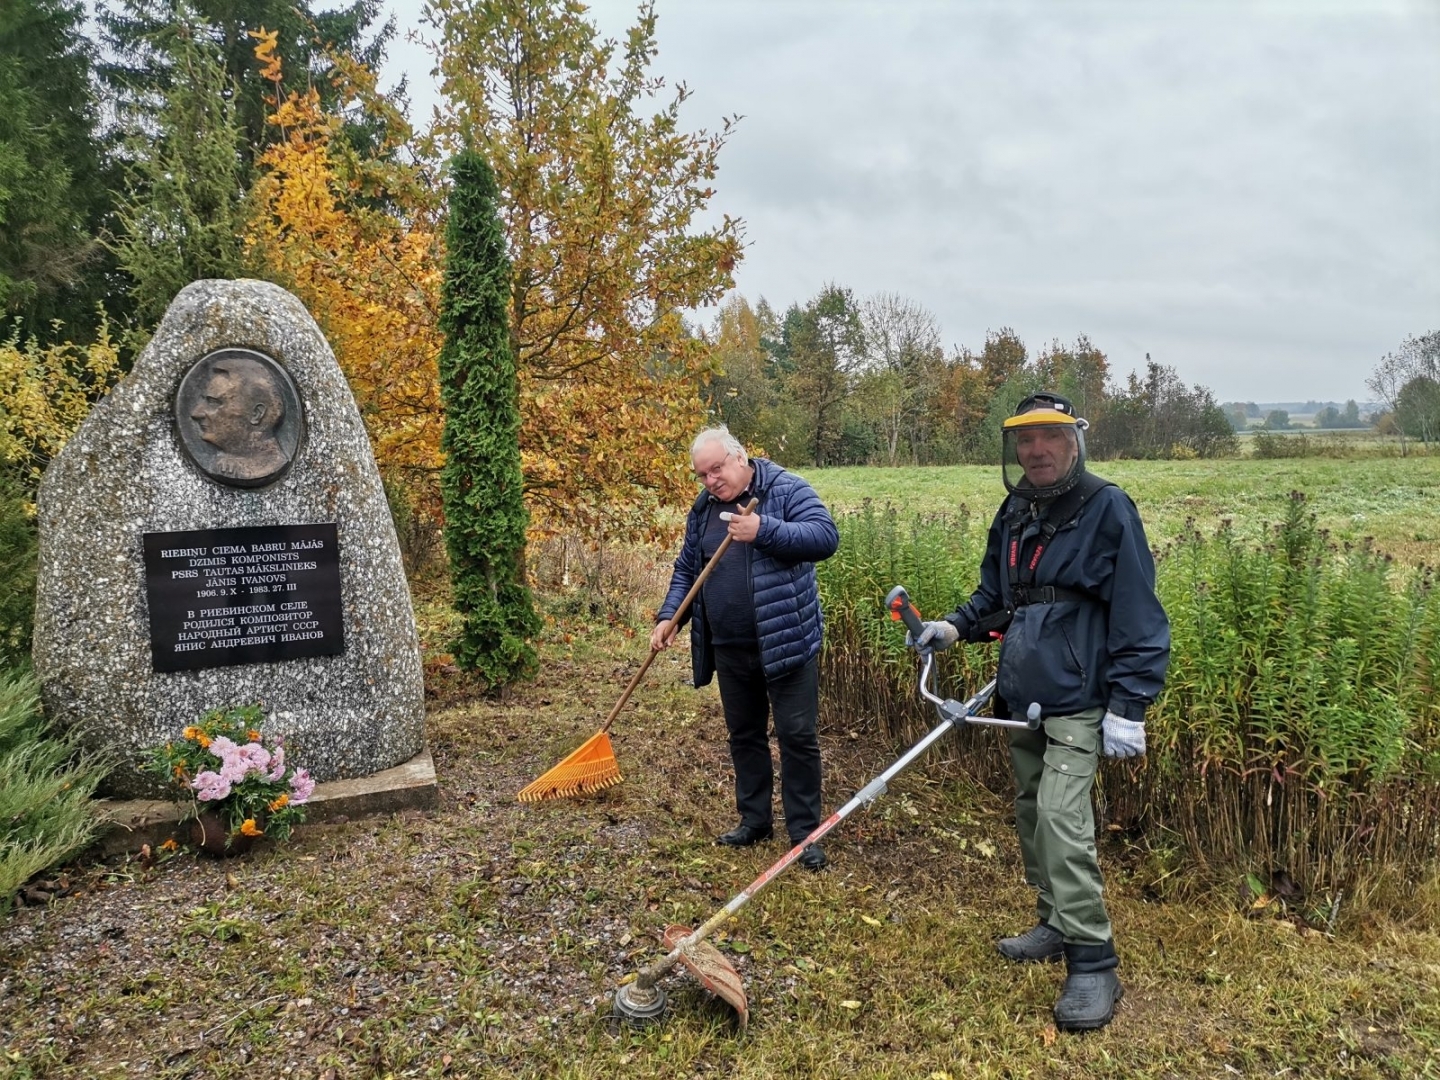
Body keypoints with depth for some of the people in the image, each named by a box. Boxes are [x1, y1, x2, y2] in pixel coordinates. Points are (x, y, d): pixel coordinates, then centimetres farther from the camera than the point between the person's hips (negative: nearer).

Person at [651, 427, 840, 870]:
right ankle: (755, 819, 31)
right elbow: (686, 569, 15)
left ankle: (804, 832, 13)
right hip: (730, 648, 6)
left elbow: (826, 536, -21)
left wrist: (764, 530, -30)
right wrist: (669, 616, 0)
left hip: (787, 641, -5)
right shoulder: (703, 509, 9)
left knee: (798, 736, 1)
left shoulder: (787, 490, -8)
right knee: (744, 736, 15)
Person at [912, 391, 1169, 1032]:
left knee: (1061, 816, -15)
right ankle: (1057, 925, 31)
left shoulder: (1107, 509, -10)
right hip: (1023, 695, 8)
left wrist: (1128, 708, -16)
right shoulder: (1014, 513, 11)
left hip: (1078, 699, -8)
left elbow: (1137, 617, -12)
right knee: (1030, 810, 14)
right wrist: (958, 626, 4)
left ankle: (1092, 962, -3)